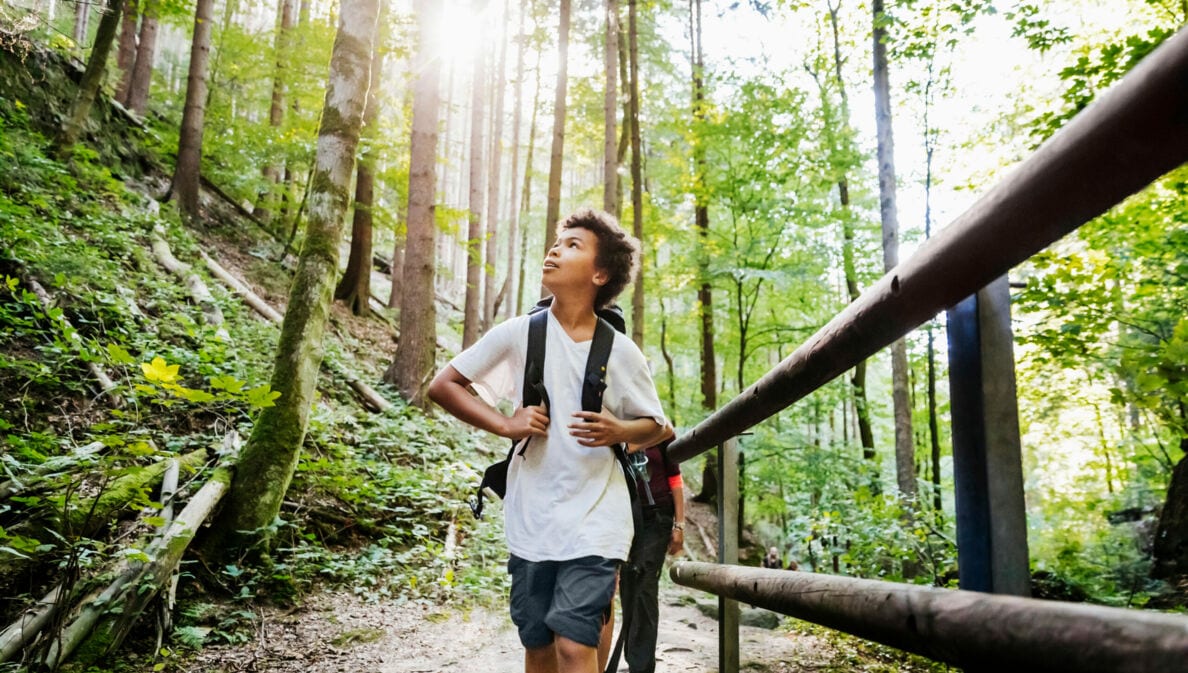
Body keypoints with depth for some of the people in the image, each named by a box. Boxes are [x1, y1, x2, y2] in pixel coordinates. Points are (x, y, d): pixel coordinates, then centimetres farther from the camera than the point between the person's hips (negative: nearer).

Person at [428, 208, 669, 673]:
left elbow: (655, 427, 8)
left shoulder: (620, 351, -3)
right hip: (531, 523, 2)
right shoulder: (519, 333, -2)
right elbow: (442, 386, 2)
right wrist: (506, 425, -11)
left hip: (595, 522, -2)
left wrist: (618, 432, -14)